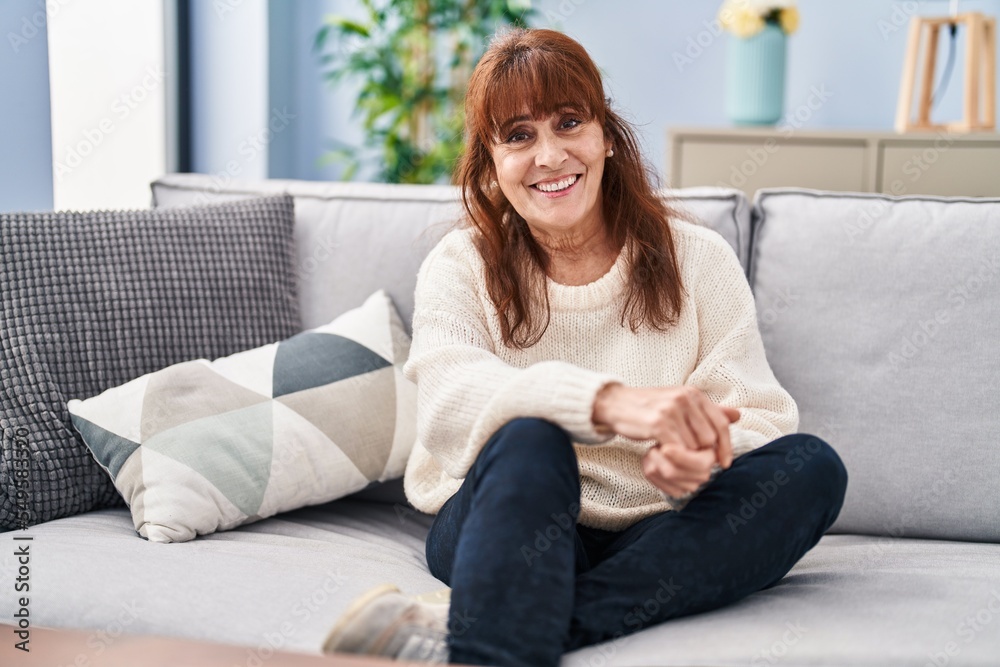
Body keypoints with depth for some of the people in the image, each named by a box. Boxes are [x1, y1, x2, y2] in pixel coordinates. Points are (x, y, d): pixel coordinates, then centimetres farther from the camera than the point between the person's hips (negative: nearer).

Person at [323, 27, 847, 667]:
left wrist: (703, 456, -28)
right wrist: (610, 402, -37)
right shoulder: (462, 266, 3)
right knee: (528, 441, -31)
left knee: (812, 466, -25)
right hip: (505, 526, -2)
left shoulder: (697, 260, 7)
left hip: (657, 542, 3)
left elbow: (757, 416, -2)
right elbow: (447, 396, -18)